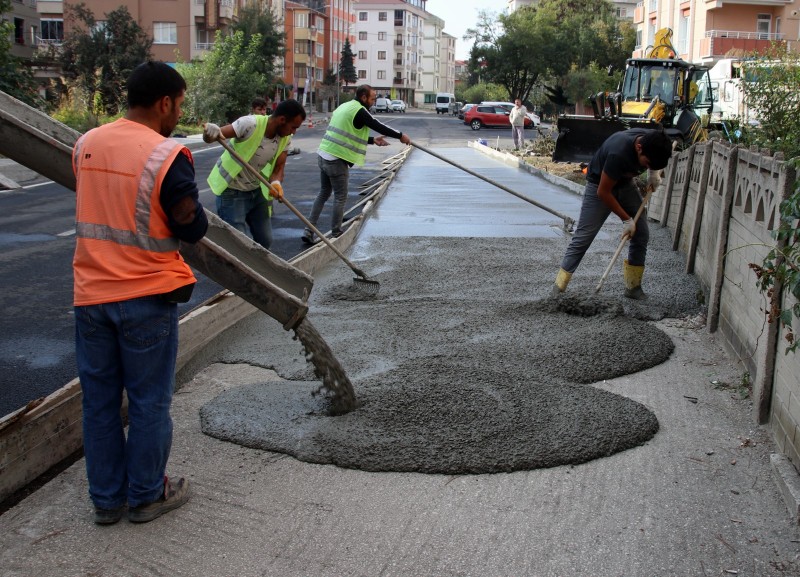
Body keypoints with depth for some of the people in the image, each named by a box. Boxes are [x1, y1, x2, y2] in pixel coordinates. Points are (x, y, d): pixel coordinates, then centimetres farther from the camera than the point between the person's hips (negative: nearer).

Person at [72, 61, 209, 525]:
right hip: (147, 297, -5)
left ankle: (107, 499, 26)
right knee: (149, 401, 10)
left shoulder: (86, 145, 3)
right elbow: (193, 228, -11)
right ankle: (147, 495, 24)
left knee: (100, 400, 14)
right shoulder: (168, 155, -16)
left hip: (91, 294, 6)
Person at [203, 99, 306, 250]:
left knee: (265, 241, 12)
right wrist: (211, 133, -52)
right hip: (232, 192, -7)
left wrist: (276, 183, -28)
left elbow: (278, 167, -5)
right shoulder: (251, 124, -27)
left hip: (257, 191, 7)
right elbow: (218, 133, -27)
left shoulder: (285, 138, -6)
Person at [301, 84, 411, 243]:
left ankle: (309, 231, 11)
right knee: (340, 197, 3)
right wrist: (400, 136, 3)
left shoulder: (345, 107, 19)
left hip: (324, 156, 9)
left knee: (323, 194, 16)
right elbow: (379, 126, -9)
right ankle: (336, 235, 9)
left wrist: (373, 140, 23)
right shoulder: (359, 111, -11)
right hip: (337, 160, -9)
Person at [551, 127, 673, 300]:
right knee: (582, 237, -10)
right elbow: (603, 192, -27)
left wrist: (654, 173, -10)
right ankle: (558, 288, -6)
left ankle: (633, 287, 10)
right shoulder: (619, 153, -40)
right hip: (600, 186, -6)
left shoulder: (652, 140, -20)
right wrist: (627, 220, -20)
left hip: (626, 183, 6)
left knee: (642, 234, 0)